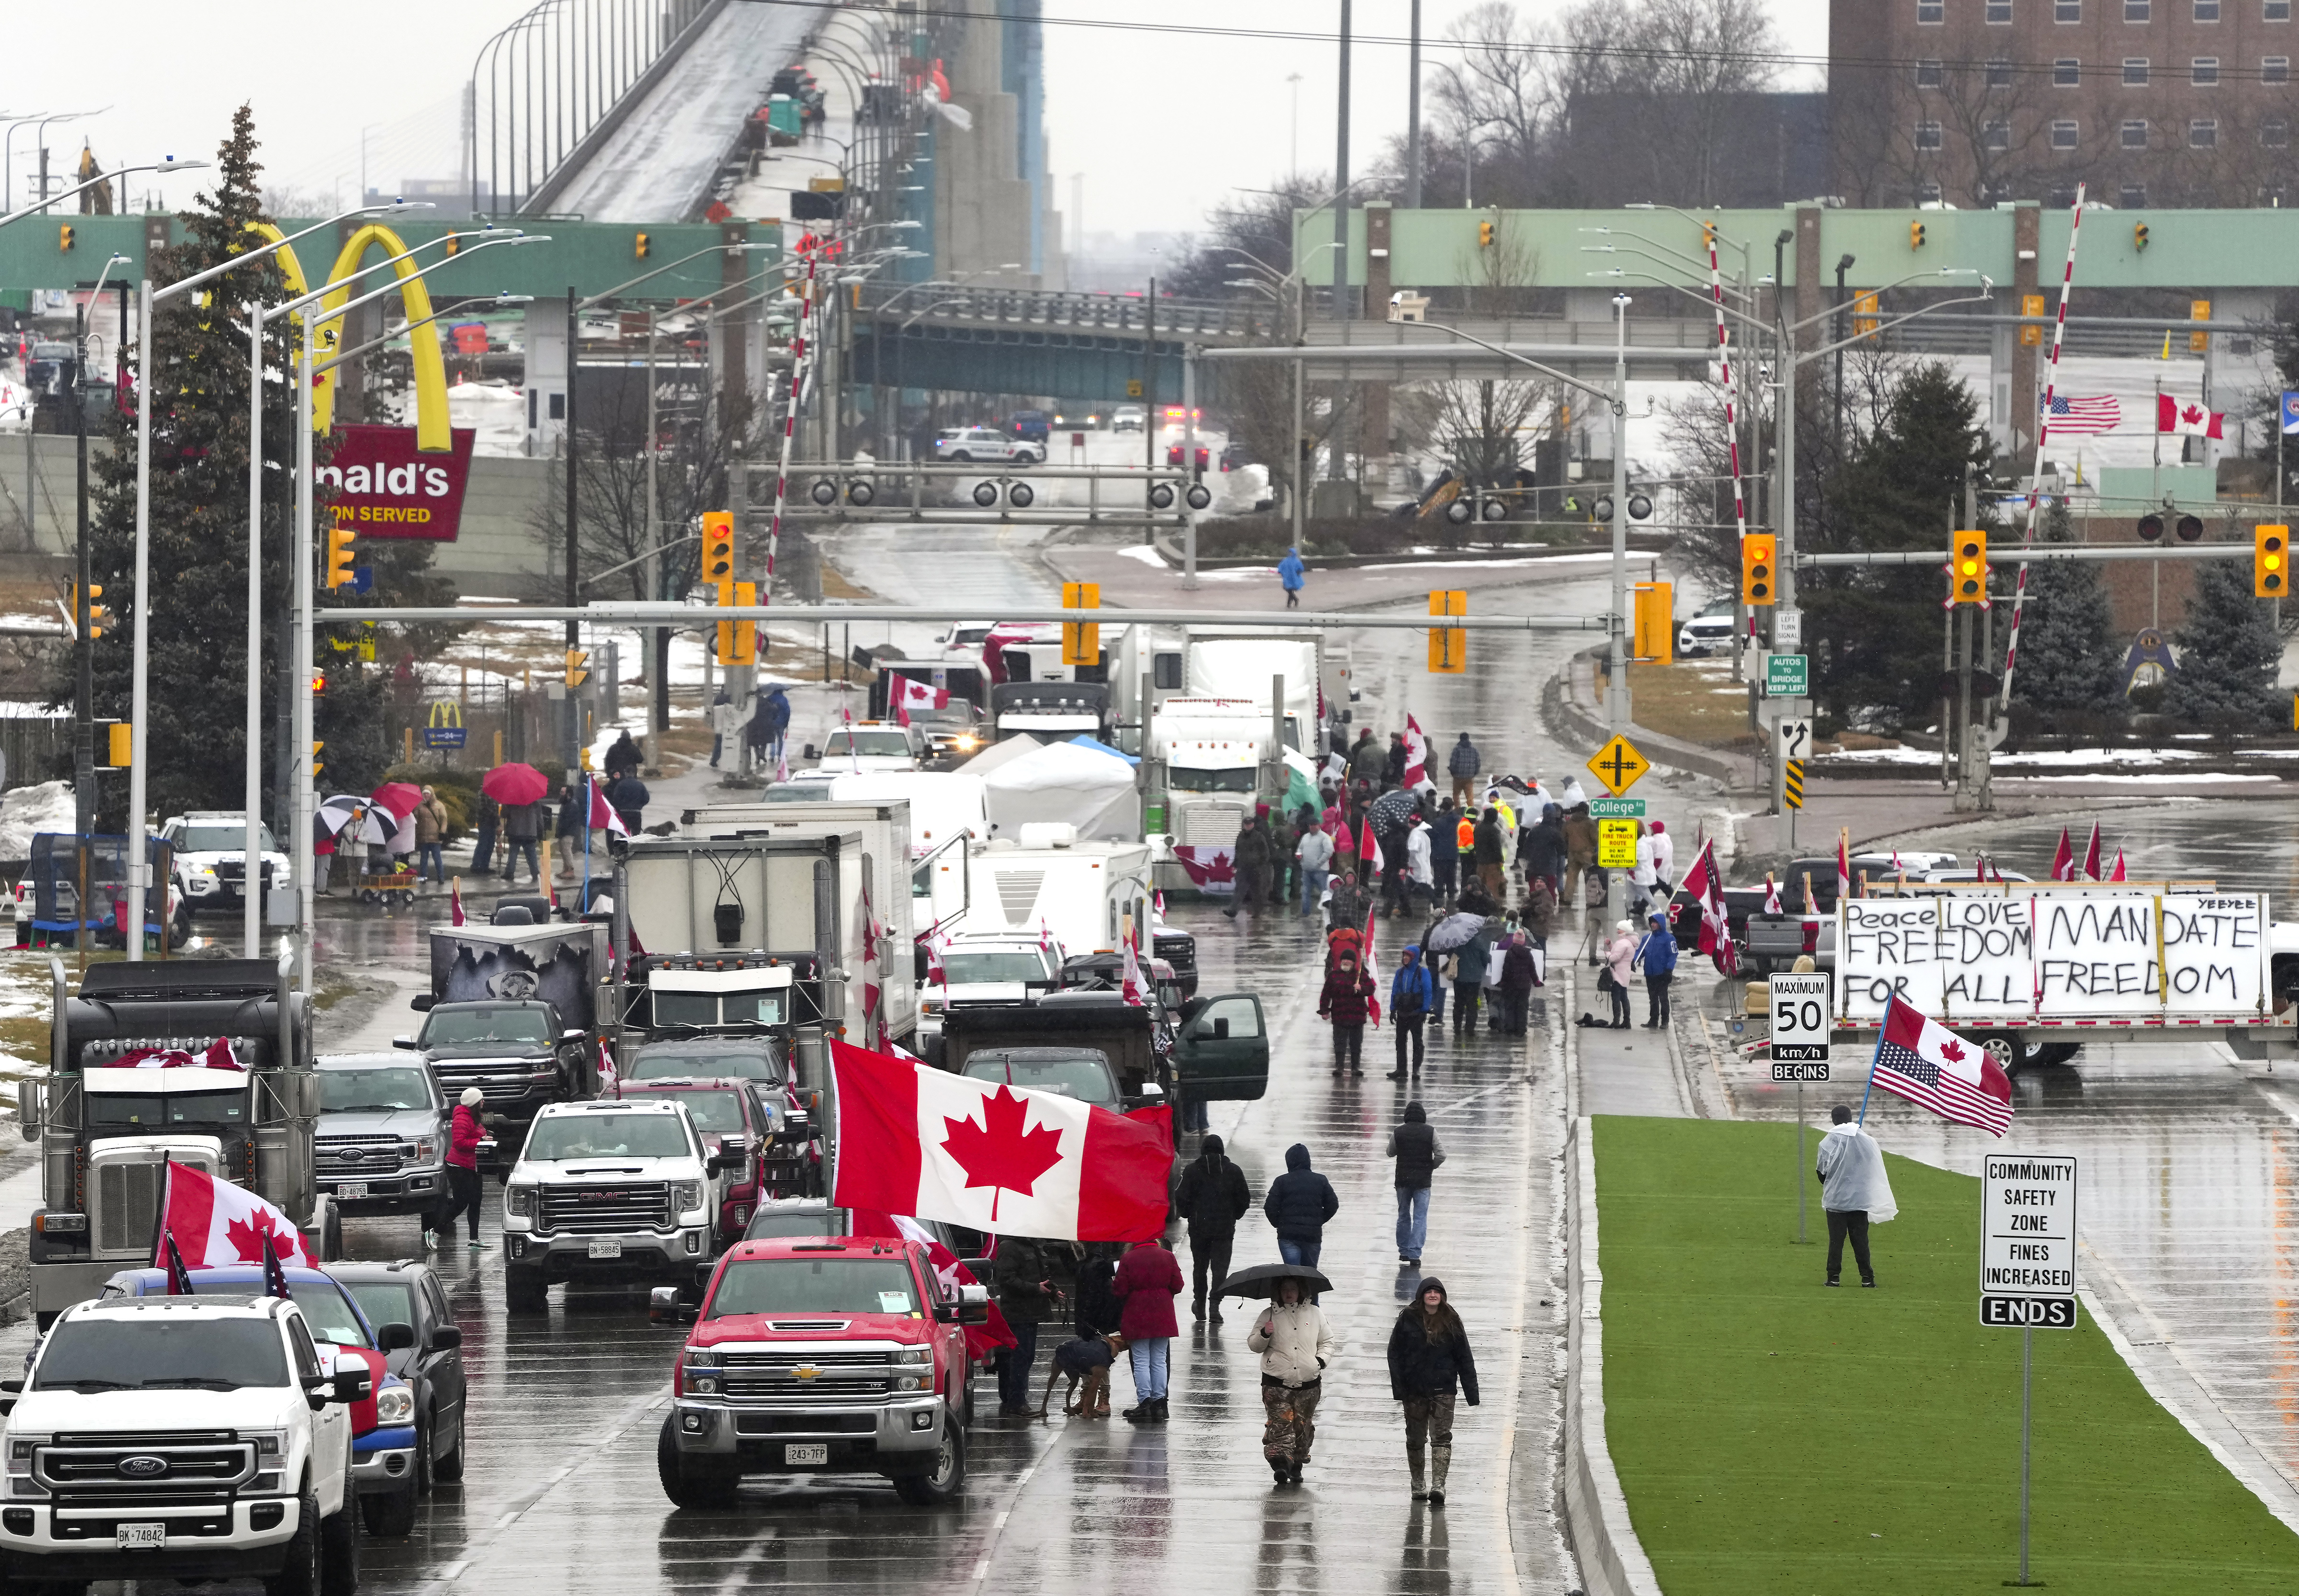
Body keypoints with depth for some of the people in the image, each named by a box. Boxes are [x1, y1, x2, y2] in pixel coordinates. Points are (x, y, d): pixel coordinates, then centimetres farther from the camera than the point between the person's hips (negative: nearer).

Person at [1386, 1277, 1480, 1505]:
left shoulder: (1451, 1323, 2)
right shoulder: (1408, 1320, 1)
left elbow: (1464, 1359, 6)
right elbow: (1395, 1353, 2)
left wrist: (1471, 1392, 2)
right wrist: (1399, 1387, -6)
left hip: (1443, 1389, -1)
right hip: (1414, 1390, 1)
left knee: (1441, 1437, -11)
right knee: (1415, 1438, 10)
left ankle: (1438, 1485, -20)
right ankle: (1418, 1484, 22)